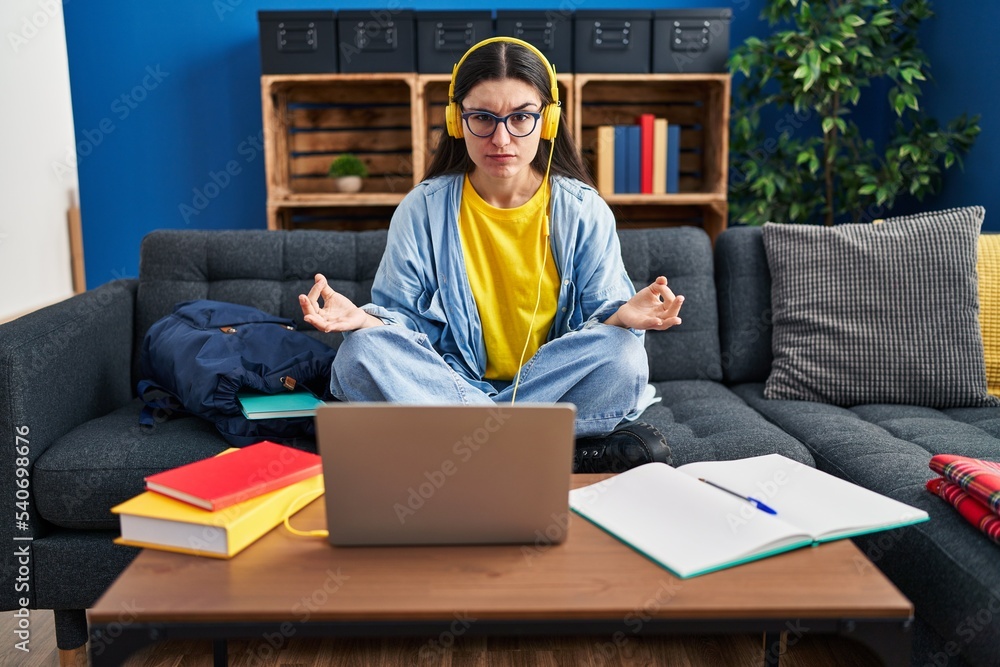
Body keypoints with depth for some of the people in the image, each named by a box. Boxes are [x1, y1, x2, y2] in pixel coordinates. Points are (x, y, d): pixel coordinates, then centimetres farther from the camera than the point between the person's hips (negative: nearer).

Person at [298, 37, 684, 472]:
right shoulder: (422, 210, -1)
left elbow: (601, 318, -1)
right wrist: (361, 318, -23)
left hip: (556, 385, 0)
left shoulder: (584, 211, -1)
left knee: (624, 357, -29)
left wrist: (623, 317, -26)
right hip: (452, 383, 1)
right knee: (363, 352, -26)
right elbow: (404, 318, 0)